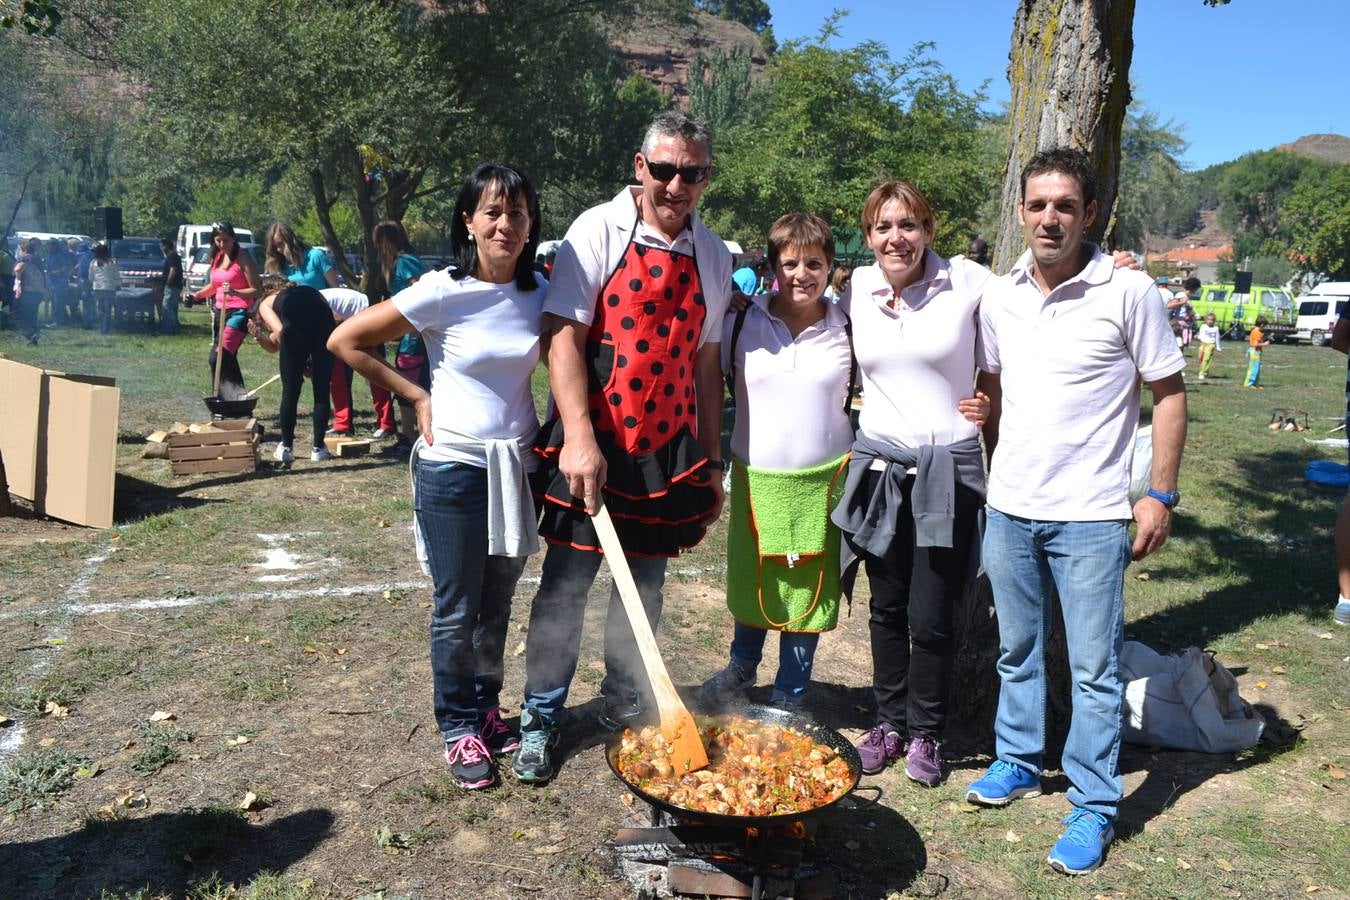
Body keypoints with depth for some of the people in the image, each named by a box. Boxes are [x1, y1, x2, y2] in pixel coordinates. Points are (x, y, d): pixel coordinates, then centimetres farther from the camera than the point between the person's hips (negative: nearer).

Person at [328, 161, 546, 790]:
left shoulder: (539, 292, -1)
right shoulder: (442, 292, -13)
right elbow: (345, 341, -7)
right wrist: (416, 396, -6)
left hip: (517, 466, 4)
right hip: (453, 466, -4)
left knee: (497, 603, 16)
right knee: (457, 608, 6)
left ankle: (486, 708, 35)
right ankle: (458, 727, 24)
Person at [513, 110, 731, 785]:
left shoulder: (713, 255, 7)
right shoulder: (598, 230, -6)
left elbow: (707, 362, 12)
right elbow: (563, 336, -12)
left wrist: (711, 463, 12)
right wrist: (579, 438, -22)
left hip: (670, 449, 4)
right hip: (591, 444, -4)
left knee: (645, 585, 13)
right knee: (566, 583, 4)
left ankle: (624, 708, 32)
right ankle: (541, 717, 22)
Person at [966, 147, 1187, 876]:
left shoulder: (1128, 292, -10)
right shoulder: (1000, 296, 3)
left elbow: (1169, 394, -5)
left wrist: (1160, 495, -8)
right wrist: (997, 470, 10)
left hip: (1090, 515, -4)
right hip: (1009, 509, 5)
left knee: (1093, 668, 4)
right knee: (1017, 651, 18)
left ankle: (1094, 807, 19)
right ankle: (1019, 764, 36)